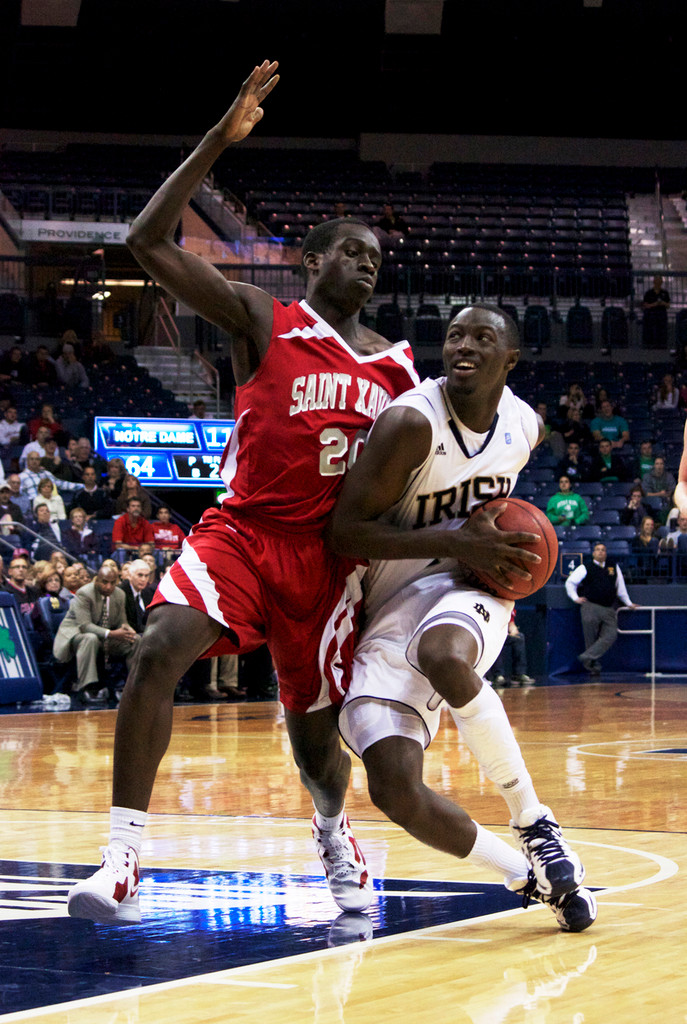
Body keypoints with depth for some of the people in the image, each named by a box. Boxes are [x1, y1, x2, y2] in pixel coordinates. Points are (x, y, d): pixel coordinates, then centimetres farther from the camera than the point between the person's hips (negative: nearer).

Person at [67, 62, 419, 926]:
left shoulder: (396, 368, 11)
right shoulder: (262, 323, -1)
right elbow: (148, 241, -11)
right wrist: (218, 141, -17)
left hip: (331, 555, 3)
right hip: (242, 532, -3)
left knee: (314, 734, 7)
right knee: (159, 649, -28)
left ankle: (333, 833, 43)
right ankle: (123, 859, -25)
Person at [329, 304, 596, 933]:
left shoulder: (526, 426, 1)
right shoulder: (412, 421, -17)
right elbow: (346, 532, -19)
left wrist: (496, 528, 6)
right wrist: (456, 541, -24)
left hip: (469, 586, 1)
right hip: (390, 606, -1)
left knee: (443, 655, -39)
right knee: (394, 790, -20)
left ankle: (534, 823, -21)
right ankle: (528, 873, 4)